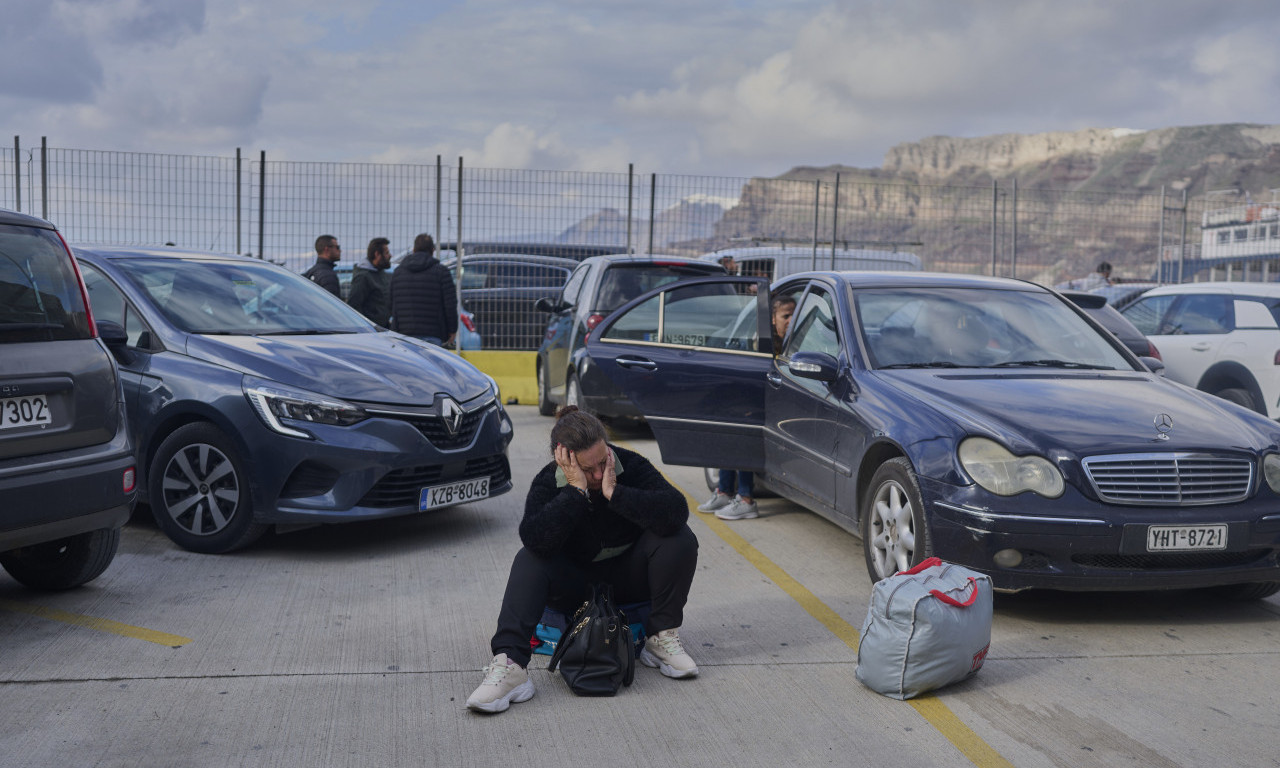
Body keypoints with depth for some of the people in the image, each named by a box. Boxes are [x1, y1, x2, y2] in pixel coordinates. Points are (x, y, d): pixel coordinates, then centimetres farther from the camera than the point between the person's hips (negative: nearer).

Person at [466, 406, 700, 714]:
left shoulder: (631, 466, -19)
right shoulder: (547, 483, -18)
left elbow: (676, 512, -36)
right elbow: (536, 541, -37)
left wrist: (614, 492, -39)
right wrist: (575, 490, -40)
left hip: (629, 578, 0)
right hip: (575, 582, 0)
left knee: (679, 539, -25)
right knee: (528, 560, -29)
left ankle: (662, 638, -13)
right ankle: (509, 664, -42)